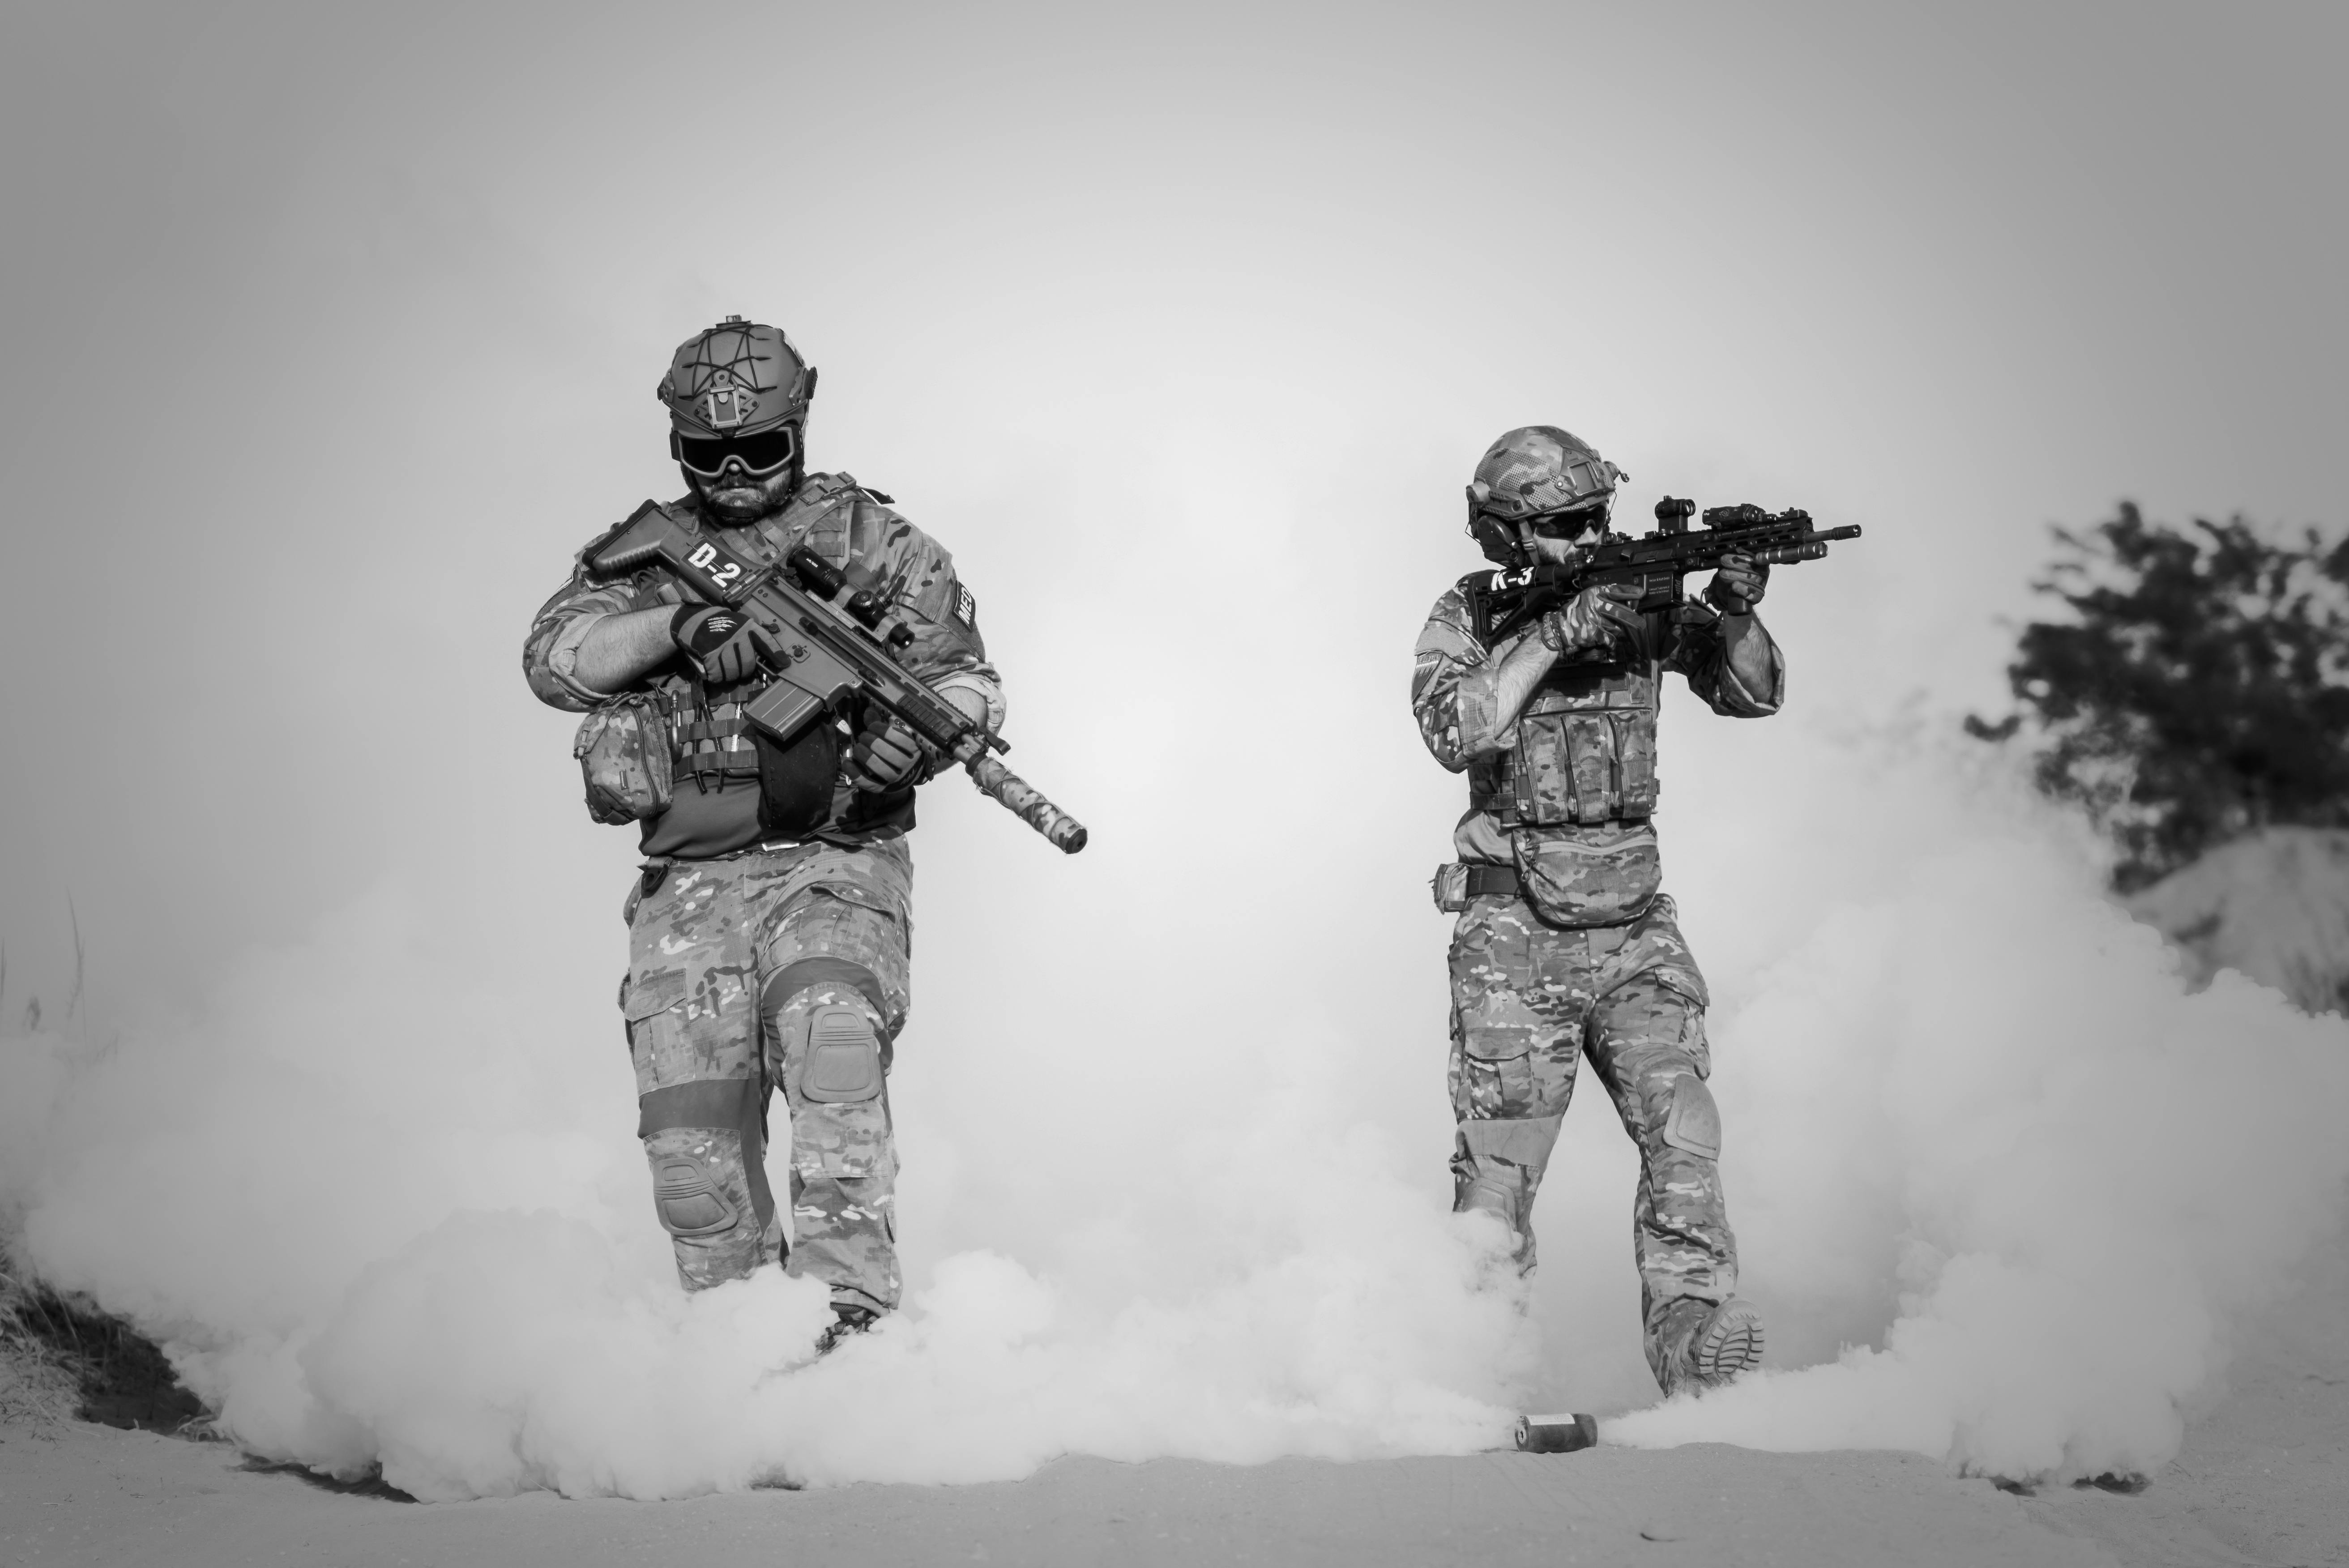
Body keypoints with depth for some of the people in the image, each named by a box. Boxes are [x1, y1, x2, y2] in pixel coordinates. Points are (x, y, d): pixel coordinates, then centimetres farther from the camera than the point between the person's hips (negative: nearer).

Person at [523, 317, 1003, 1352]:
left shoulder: (863, 536, 9)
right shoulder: (644, 555, 15)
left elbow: (965, 673, 7)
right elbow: (555, 658, 0)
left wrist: (920, 727, -17)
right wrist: (678, 624, -18)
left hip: (833, 859, -2)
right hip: (690, 883, 3)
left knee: (831, 1034, -29)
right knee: (690, 1136, -8)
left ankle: (852, 1305, -32)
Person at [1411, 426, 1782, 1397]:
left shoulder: (1642, 600, 4)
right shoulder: (1469, 618, -3)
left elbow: (1754, 694, 1)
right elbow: (1452, 729, -20)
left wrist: (1736, 612, -19)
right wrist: (1553, 635, -26)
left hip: (1633, 924, 3)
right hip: (1515, 929, -3)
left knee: (1683, 1135, -9)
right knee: (1499, 1158, -1)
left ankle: (1701, 1350, -8)